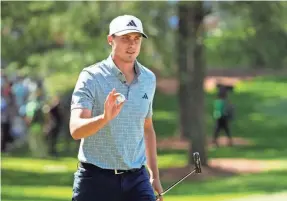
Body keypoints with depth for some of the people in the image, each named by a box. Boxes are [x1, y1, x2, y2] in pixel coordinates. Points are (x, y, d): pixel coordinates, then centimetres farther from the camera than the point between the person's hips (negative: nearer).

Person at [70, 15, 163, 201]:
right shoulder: (91, 77, -9)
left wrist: (155, 175, 19)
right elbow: (76, 130, -21)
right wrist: (105, 118, -40)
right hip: (96, 178, -4)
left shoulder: (149, 79, 9)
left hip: (136, 178, 4)